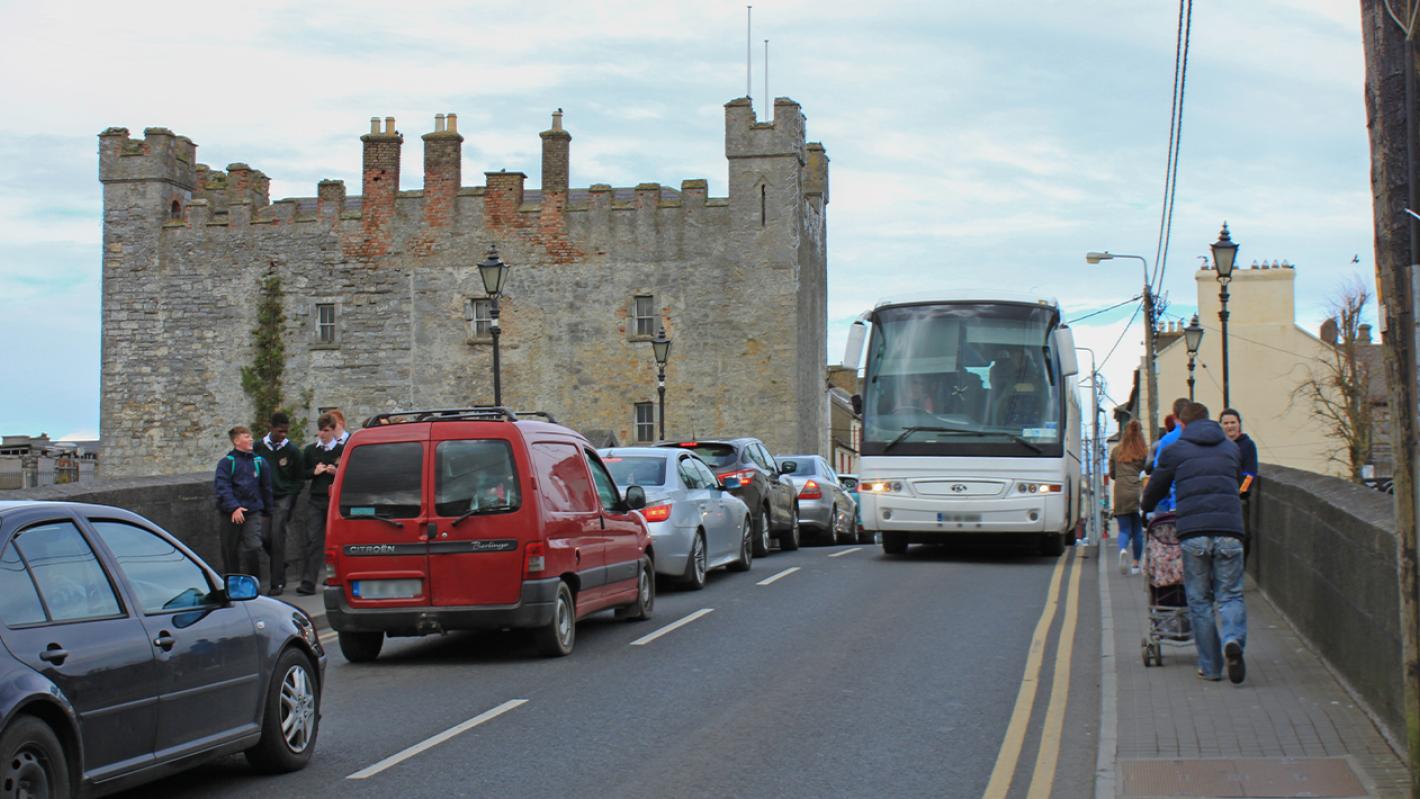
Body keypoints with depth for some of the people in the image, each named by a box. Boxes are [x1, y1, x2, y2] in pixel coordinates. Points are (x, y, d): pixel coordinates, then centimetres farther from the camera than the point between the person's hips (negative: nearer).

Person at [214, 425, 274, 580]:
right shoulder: (227, 462, -3)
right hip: (231, 514, -1)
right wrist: (234, 507, -20)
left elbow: (266, 487, 16)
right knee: (230, 551, 6)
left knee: (253, 547, -12)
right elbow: (221, 487, -11)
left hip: (253, 511, 2)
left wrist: (268, 510, 17)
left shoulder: (258, 462, 7)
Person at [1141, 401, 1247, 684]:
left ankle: (1211, 666, 7)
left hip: (1192, 533, -1)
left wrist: (1146, 511, 43)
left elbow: (1153, 493, 21)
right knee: (1230, 595, 7)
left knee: (1200, 601, 8)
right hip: (1229, 530, 1)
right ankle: (1233, 640, -22)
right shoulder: (1231, 448, 20)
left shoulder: (1174, 451, 13)